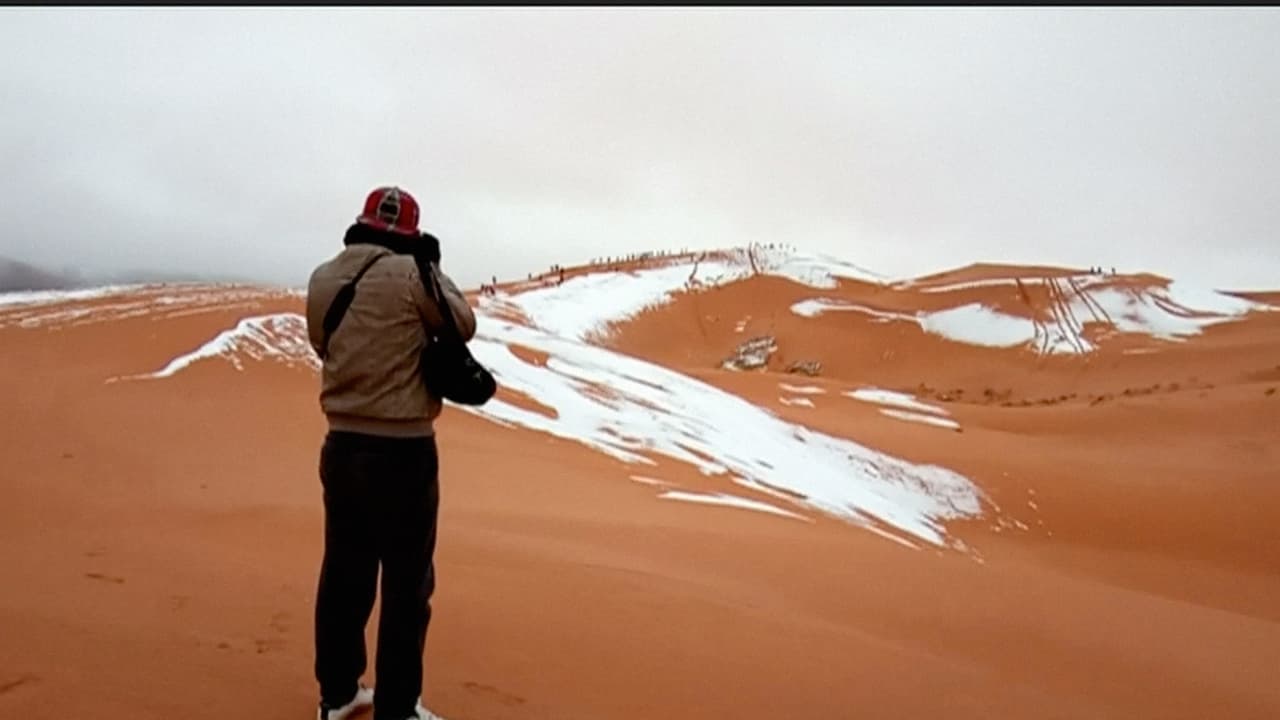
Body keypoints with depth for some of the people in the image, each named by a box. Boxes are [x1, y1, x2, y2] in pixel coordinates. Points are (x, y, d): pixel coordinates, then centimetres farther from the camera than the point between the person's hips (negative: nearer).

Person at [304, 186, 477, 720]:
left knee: (344, 572, 17)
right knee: (407, 582, 5)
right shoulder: (410, 274, -13)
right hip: (403, 449, -6)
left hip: (342, 445, 6)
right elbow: (463, 326, 0)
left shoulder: (322, 280, 3)